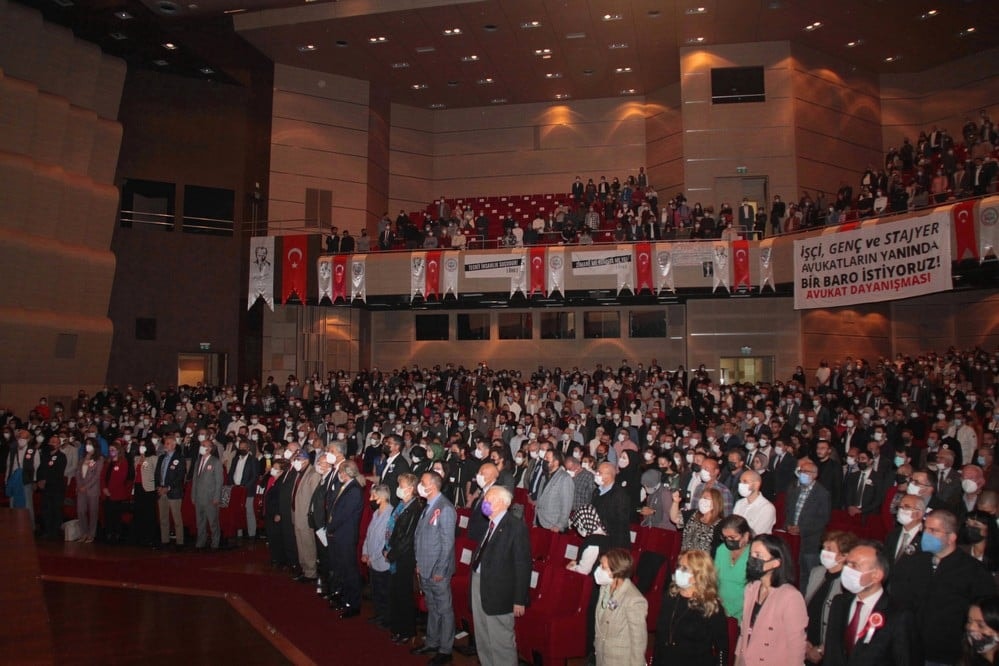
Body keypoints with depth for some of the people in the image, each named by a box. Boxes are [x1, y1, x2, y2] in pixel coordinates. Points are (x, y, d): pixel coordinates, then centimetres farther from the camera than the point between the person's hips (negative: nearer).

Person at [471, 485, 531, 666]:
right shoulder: (486, 523, 8)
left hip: (499, 593, -8)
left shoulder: (517, 527, -15)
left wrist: (519, 600, -15)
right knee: (482, 638, 21)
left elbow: (523, 566, -15)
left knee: (501, 641, 4)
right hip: (478, 585, 8)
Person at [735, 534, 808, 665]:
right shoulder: (751, 588, -3)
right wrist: (738, 660, 10)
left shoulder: (791, 597, -21)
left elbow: (796, 646, -14)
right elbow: (744, 632, 8)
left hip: (774, 662, -5)